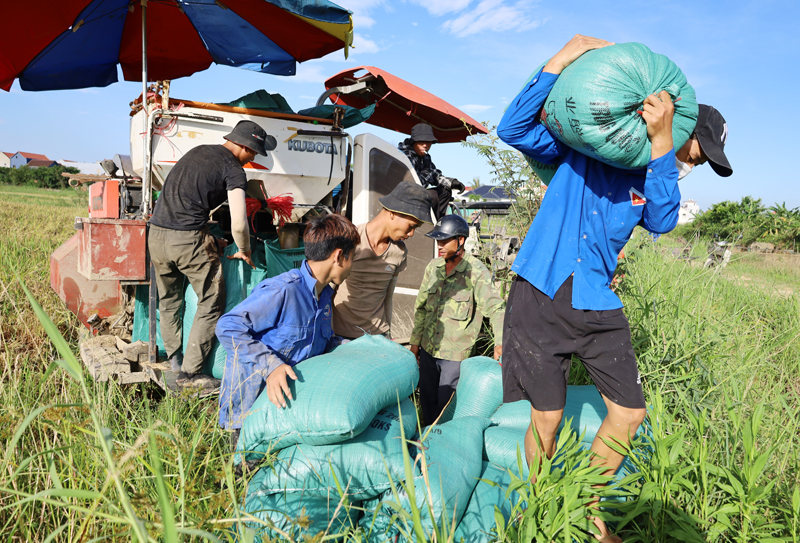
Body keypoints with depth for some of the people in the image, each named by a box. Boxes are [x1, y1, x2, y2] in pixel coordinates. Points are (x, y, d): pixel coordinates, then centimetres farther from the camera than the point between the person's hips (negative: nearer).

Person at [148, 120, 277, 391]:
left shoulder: (197, 151, 20)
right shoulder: (233, 170, -3)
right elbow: (238, 224, -14)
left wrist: (210, 240, 30)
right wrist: (244, 251, 6)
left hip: (156, 234, 8)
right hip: (188, 239, -8)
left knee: (168, 302, 22)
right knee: (211, 304, 5)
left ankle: (174, 361, 35)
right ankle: (189, 372, 7)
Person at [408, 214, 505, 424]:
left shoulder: (476, 271, -14)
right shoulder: (433, 267, 3)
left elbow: (494, 307, -21)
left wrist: (500, 342, -37)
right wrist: (415, 341, 15)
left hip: (455, 353, -5)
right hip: (428, 348, 6)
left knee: (446, 405, 3)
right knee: (427, 401, 17)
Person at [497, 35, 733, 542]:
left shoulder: (654, 179, 12)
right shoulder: (582, 148, 2)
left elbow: (661, 221, -10)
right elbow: (513, 129, -7)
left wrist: (660, 143, -19)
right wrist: (560, 61, -11)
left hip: (597, 305, 5)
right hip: (541, 297, -5)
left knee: (630, 413, 7)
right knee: (547, 417, 0)